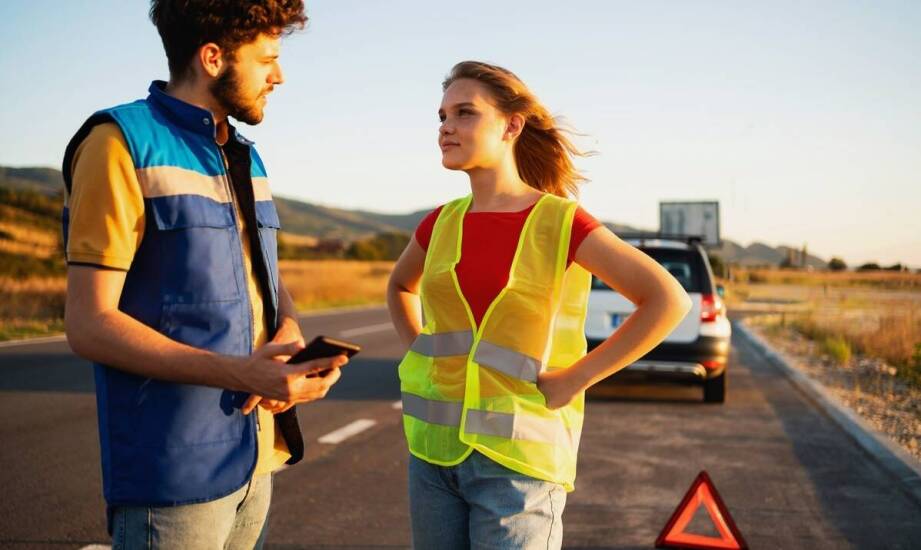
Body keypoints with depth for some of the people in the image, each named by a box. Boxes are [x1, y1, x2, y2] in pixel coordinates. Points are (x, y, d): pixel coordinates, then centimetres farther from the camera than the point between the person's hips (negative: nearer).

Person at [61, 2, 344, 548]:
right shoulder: (122, 142, -10)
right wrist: (238, 373, -26)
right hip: (171, 470, -7)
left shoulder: (245, 157, 13)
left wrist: (291, 332, -5)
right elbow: (90, 324, -15)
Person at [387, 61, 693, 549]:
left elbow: (668, 299, -13)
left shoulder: (560, 222, -9)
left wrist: (574, 380, -14)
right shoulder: (441, 224, 5)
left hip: (517, 455, -5)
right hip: (434, 447, 5)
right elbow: (400, 286, 26)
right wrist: (421, 354, 9)